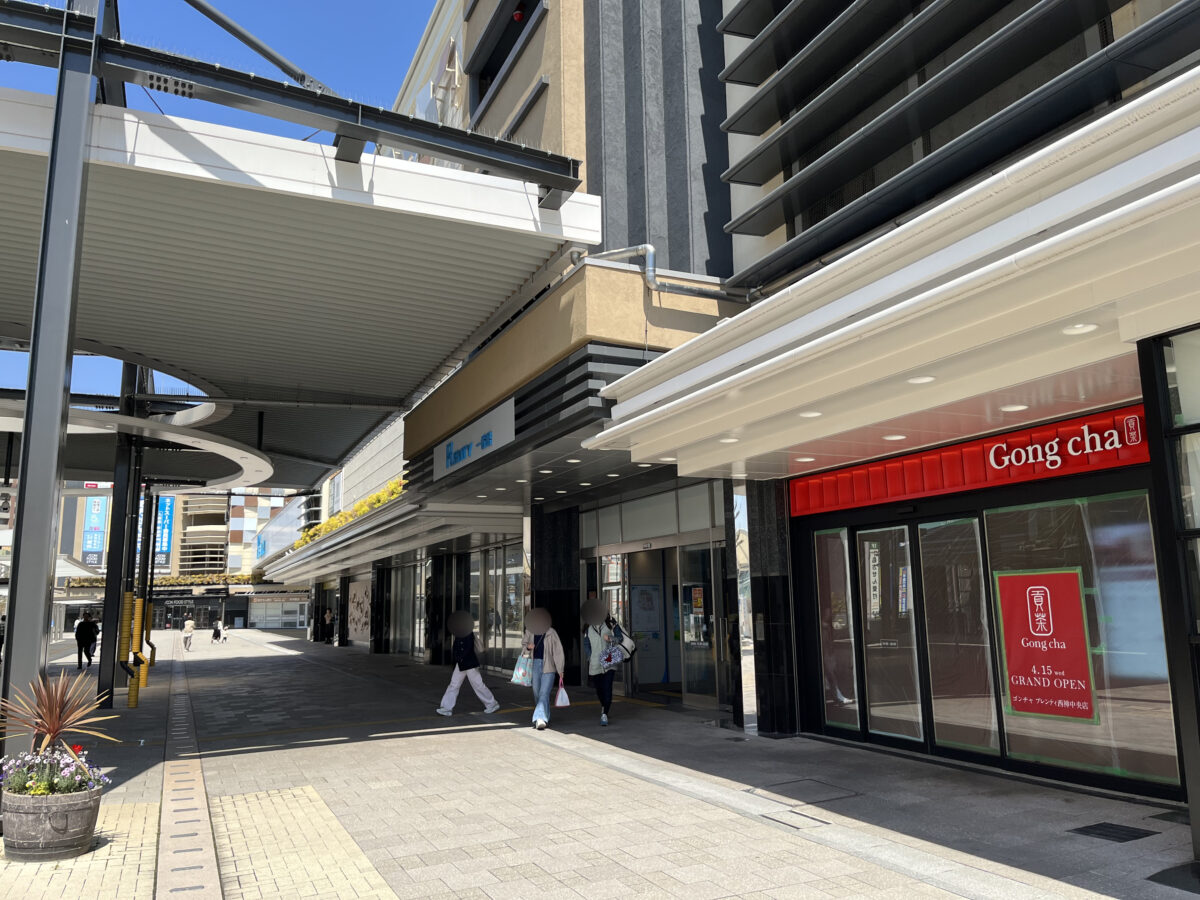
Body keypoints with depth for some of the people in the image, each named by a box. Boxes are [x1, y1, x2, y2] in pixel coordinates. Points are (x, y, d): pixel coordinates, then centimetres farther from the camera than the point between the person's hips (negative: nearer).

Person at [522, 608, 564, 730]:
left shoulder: (551, 633, -11)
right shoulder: (529, 631, 1)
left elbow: (558, 651, -7)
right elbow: (523, 642, 19)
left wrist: (560, 670, -7)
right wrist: (528, 646, -6)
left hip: (548, 666, -5)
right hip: (535, 664, 5)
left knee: (544, 693, -14)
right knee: (537, 693, 11)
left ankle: (540, 719, -23)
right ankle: (545, 718, 26)